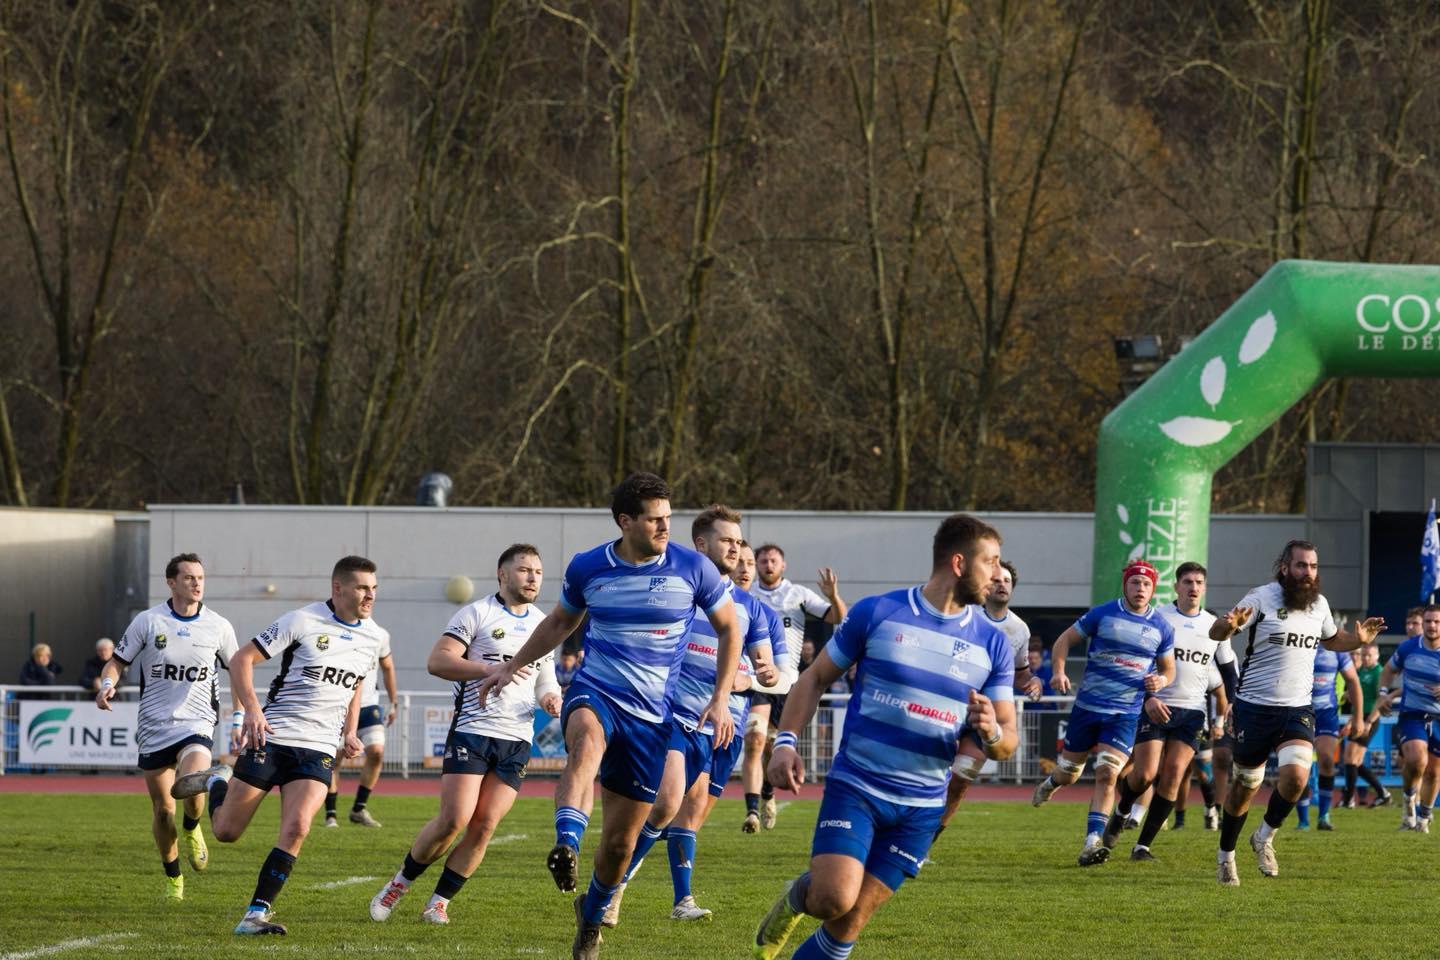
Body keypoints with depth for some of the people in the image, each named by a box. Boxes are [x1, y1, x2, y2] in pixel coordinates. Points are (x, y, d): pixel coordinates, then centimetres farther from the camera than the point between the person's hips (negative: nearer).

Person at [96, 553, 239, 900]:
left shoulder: (218, 627, 0)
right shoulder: (147, 622, -3)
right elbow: (117, 661, 3)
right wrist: (107, 685, -18)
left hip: (197, 724, -1)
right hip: (154, 725, 1)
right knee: (163, 810, 3)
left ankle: (191, 829, 6)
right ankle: (173, 877, 25)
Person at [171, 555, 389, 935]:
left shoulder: (376, 637, 8)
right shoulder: (303, 622, -9)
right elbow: (242, 659, -7)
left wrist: (349, 734, 14)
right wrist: (252, 709, -21)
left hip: (319, 750, 3)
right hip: (272, 739, -3)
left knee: (296, 828, -20)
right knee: (225, 832, 4)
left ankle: (256, 914, -14)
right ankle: (218, 782, 38)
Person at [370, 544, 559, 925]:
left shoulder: (541, 625, 17)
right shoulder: (477, 614, -2)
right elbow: (437, 662, -11)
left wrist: (551, 699, 6)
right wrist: (490, 668, -22)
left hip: (517, 739, 5)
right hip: (472, 731, -5)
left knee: (484, 826, -5)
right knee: (455, 819, -14)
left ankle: (439, 902, 4)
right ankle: (400, 883, 7)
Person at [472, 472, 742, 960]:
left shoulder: (693, 569, -5)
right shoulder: (587, 568, -1)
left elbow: (729, 628, 8)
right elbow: (560, 622, 20)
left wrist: (721, 698, -1)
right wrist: (511, 668, 17)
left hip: (651, 715, 0)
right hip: (595, 693, 0)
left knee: (620, 840, 4)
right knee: (586, 738, -40)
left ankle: (592, 916, 32)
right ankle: (566, 846, -58)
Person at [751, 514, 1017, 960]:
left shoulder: (992, 644, 5)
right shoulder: (877, 613, -4)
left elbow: (1008, 739, 7)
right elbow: (816, 677, 6)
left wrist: (991, 733, -18)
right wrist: (786, 741, -6)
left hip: (920, 807, 3)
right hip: (855, 786, -3)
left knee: (850, 922, 1)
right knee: (834, 898, -21)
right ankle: (797, 897, 13)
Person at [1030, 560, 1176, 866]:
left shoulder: (1162, 628, 3)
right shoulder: (1102, 614, -3)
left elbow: (1168, 668, 17)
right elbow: (1065, 639, 4)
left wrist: (1162, 680, -7)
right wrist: (1059, 671, -13)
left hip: (1125, 714, 0)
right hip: (1087, 706, 0)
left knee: (1107, 775, -17)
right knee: (1069, 772, 12)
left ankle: (1092, 842, -20)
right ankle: (1051, 782, 50)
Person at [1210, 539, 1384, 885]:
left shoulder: (1319, 604, 6)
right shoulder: (1262, 598, -10)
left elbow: (1331, 639, 27)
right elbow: (1216, 633, -13)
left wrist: (1358, 639, 6)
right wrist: (1228, 625, -37)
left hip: (1298, 709, 3)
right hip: (1255, 708, -3)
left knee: (1296, 775, -20)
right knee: (1245, 785, 7)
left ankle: (1265, 837, 5)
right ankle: (1225, 855, 27)